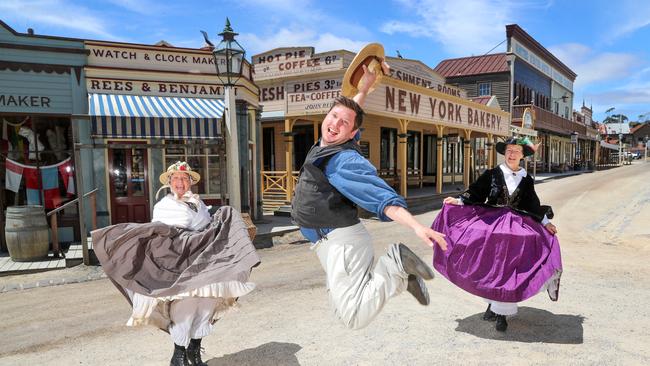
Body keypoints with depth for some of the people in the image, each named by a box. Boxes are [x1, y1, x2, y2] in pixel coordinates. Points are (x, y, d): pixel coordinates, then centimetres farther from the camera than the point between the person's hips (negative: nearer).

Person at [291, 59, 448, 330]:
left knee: (355, 318, -20)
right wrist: (365, 87, 21)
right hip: (330, 245, 9)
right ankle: (400, 275, 17)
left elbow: (382, 196, -26)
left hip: (342, 240, -9)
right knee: (345, 311, 15)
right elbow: (349, 112, 28)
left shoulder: (345, 160, -17)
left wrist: (416, 226, -37)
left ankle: (396, 264, -8)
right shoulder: (326, 146, 10)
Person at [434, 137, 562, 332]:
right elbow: (476, 193, -2)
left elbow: (532, 205, 14)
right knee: (490, 267, 5)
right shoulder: (492, 174, 1)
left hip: (516, 227, 1)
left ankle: (502, 313, 7)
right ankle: (492, 303, 25)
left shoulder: (527, 179, 8)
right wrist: (459, 201, -15)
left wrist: (545, 222, 12)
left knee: (507, 269, -2)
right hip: (490, 224, -1)